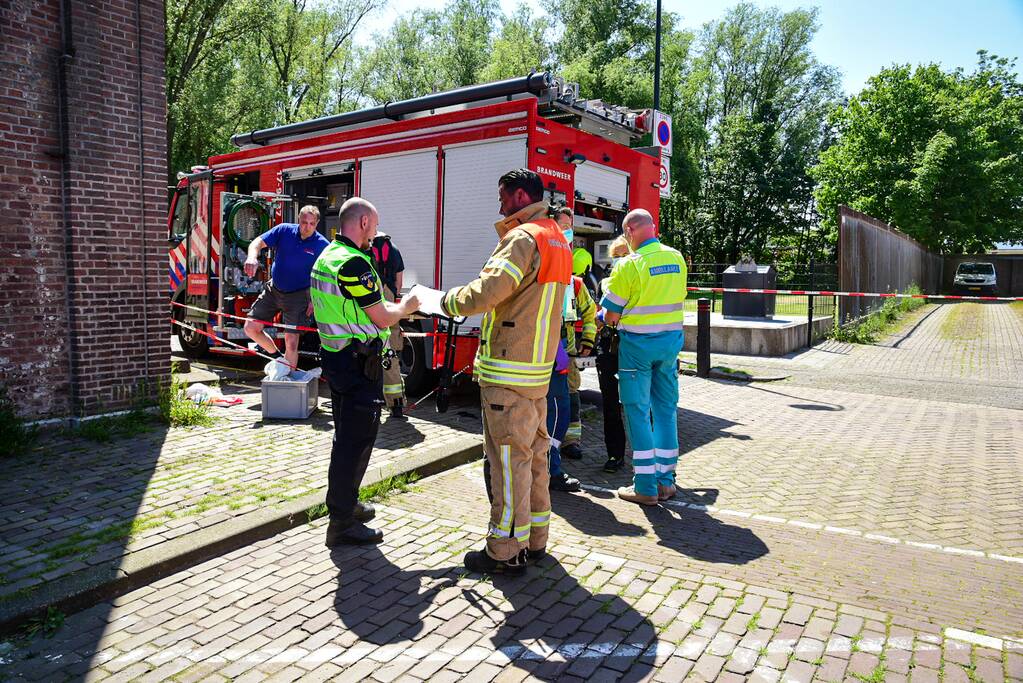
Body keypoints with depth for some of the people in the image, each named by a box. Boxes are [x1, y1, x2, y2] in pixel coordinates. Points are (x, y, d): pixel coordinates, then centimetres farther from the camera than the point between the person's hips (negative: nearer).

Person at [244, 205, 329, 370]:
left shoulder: (322, 245, -13)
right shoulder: (284, 230, -7)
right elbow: (257, 242, -11)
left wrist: (314, 299, -11)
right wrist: (252, 257, -34)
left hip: (297, 296, -4)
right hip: (273, 290, 4)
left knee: (291, 341, -5)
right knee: (250, 328, 5)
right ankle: (276, 356, 28)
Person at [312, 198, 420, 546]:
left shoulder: (327, 256, 12)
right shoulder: (354, 262, -20)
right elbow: (381, 319, -18)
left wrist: (397, 308, 16)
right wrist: (405, 307, 1)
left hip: (335, 357, 10)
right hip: (358, 361, -10)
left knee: (347, 435, 21)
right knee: (357, 441, -2)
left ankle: (344, 502, 36)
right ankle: (342, 523, 6)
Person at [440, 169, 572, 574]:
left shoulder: (524, 238, -15)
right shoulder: (557, 241, 16)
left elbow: (486, 292, -23)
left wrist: (451, 301, -6)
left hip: (508, 372, -10)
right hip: (539, 368, 10)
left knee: (508, 458, -2)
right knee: (534, 455, 15)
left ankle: (506, 551, 8)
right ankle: (534, 539, 27)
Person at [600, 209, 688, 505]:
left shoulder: (629, 265, -15)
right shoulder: (677, 259, 4)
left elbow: (611, 315, -10)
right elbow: (677, 298, 13)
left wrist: (611, 318, 12)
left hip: (638, 342, -6)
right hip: (672, 338, 6)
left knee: (638, 411, 2)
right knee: (666, 409, 13)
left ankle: (645, 487, 6)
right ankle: (666, 480, 21)